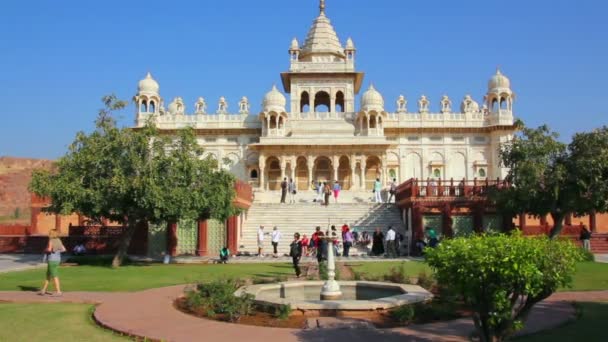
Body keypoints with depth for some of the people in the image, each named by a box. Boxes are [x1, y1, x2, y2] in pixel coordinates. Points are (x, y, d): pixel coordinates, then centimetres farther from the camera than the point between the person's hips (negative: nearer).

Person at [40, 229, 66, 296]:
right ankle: (43, 290, 26)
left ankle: (58, 291, -8)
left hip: (52, 260, -8)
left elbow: (49, 249, -26)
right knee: (48, 275, 17)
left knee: (54, 276, -6)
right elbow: (64, 249, 8)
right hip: (57, 260, 8)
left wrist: (45, 250, -6)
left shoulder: (51, 241, -13)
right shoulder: (58, 241, 8)